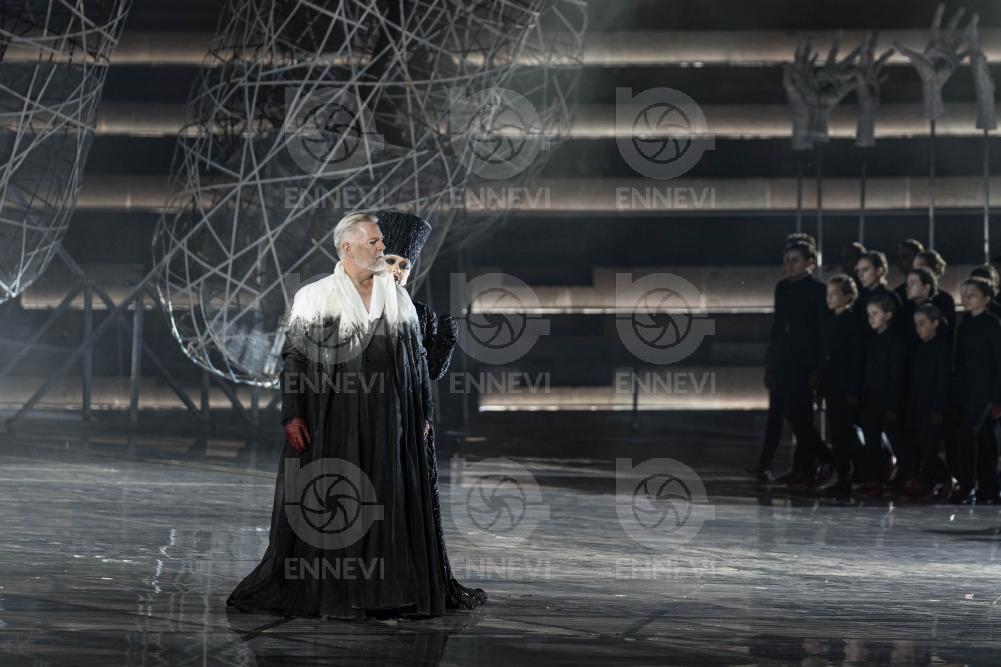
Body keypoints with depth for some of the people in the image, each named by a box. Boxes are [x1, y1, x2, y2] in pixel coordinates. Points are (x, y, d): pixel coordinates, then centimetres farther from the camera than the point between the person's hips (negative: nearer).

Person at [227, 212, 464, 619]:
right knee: (324, 507, 0)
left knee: (389, 505, 2)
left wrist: (423, 413, 11)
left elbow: (417, 358, 14)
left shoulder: (398, 297, 10)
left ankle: (383, 593, 8)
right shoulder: (313, 297, -1)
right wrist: (292, 415, -11)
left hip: (388, 421, 3)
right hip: (332, 423, -3)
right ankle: (326, 592, 7)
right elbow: (293, 358, -3)